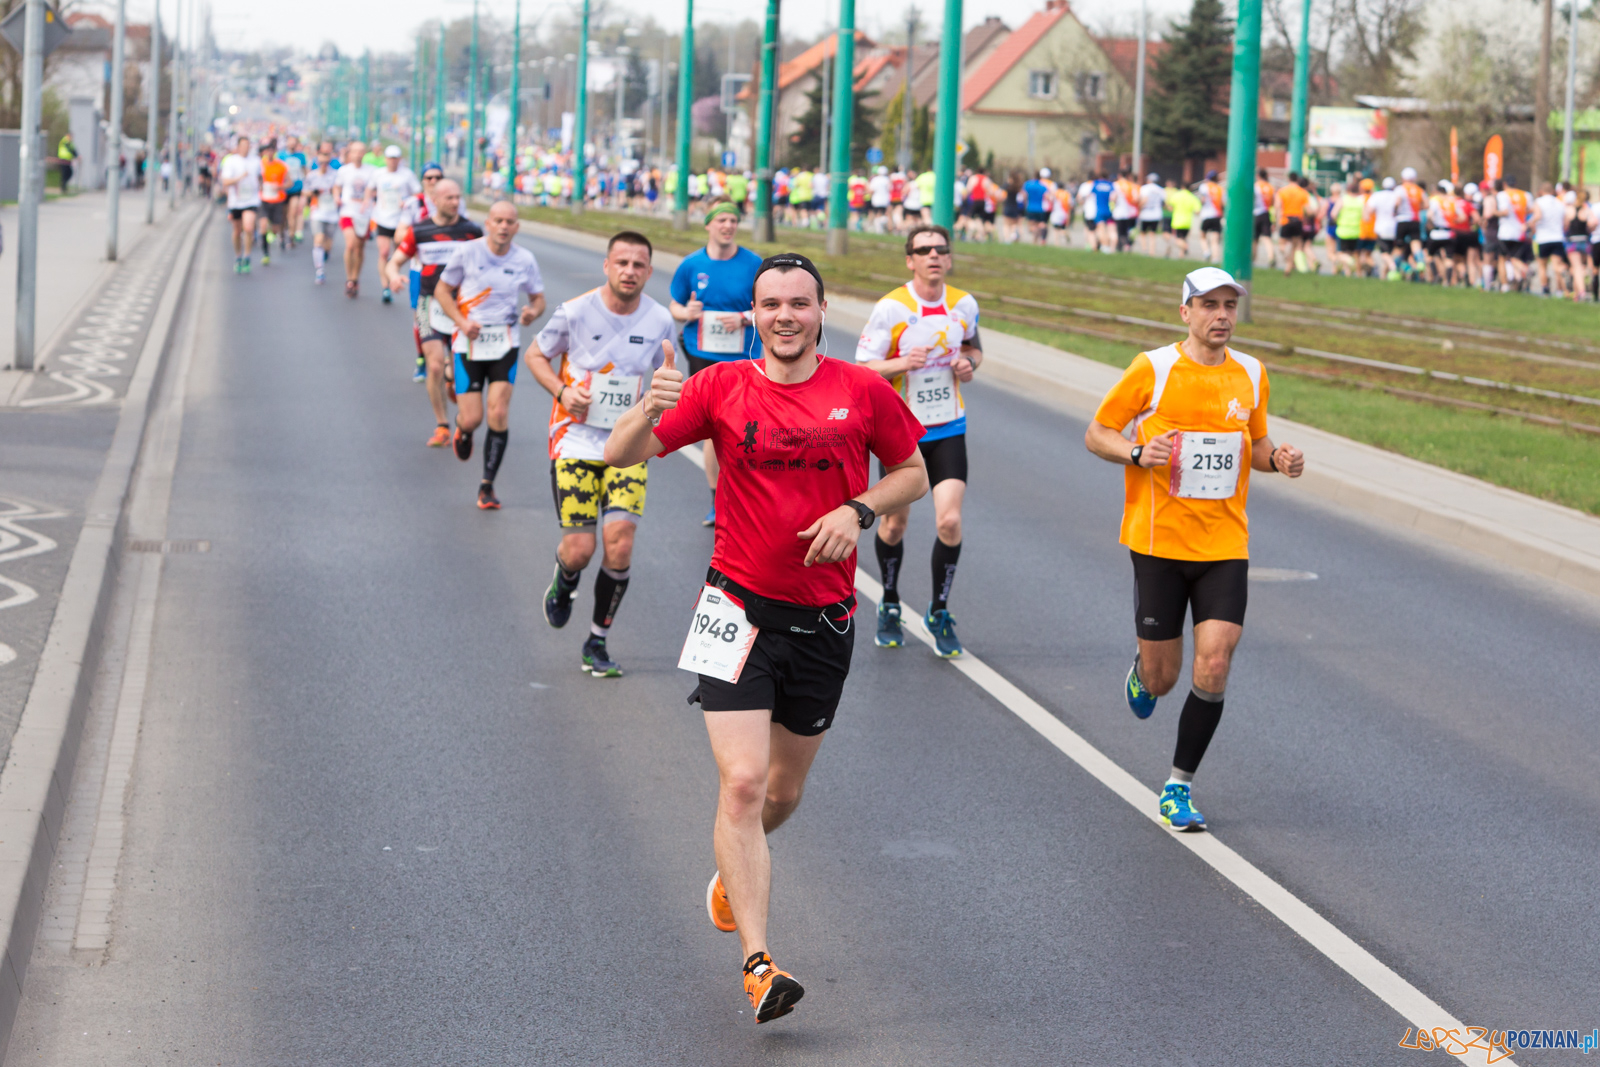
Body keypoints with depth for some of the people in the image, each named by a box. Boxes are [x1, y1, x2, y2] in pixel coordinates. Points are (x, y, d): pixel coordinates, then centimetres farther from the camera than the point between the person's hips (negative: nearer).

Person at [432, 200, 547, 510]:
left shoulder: (524, 260, 0)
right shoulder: (466, 252, -5)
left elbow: (538, 297, 13)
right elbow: (442, 290, 3)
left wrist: (533, 311, -12)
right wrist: (462, 322, -12)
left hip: (505, 344, 1)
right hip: (469, 343, -1)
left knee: (498, 413, -11)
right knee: (472, 419, -5)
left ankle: (487, 485, 1)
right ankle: (462, 429, 37)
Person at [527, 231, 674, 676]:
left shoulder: (660, 321, -2)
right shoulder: (575, 312, -9)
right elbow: (536, 355, 7)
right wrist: (562, 391, -10)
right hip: (576, 439, -1)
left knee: (619, 543, -13)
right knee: (579, 549, -7)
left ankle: (598, 641, 7)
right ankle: (562, 586, 34)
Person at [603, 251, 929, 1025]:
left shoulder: (863, 392, 0)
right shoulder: (721, 388, -3)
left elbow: (913, 475, 12)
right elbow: (621, 456, -8)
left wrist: (858, 510, -8)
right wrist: (651, 410, -29)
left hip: (824, 619, 2)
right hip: (740, 609, -2)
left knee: (784, 791, 15)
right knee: (743, 781, -15)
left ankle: (735, 871, 48)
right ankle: (757, 962, -15)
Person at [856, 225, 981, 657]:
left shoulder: (964, 305, 0)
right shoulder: (891, 308, -12)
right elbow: (863, 367, -11)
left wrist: (969, 363, -3)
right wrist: (904, 363, -28)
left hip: (948, 430, 2)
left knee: (950, 521, -11)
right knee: (894, 523, 9)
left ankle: (939, 613, 8)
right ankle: (890, 606, 33)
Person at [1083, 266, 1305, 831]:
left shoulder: (1251, 374, 5)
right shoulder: (1152, 369, -6)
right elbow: (1096, 434, 0)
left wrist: (1277, 457, -3)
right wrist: (1138, 453, -19)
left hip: (1225, 547, 2)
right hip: (1159, 543, -2)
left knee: (1213, 668, -11)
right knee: (1161, 678, 4)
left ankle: (1178, 787, 4)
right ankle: (1141, 671, 44)